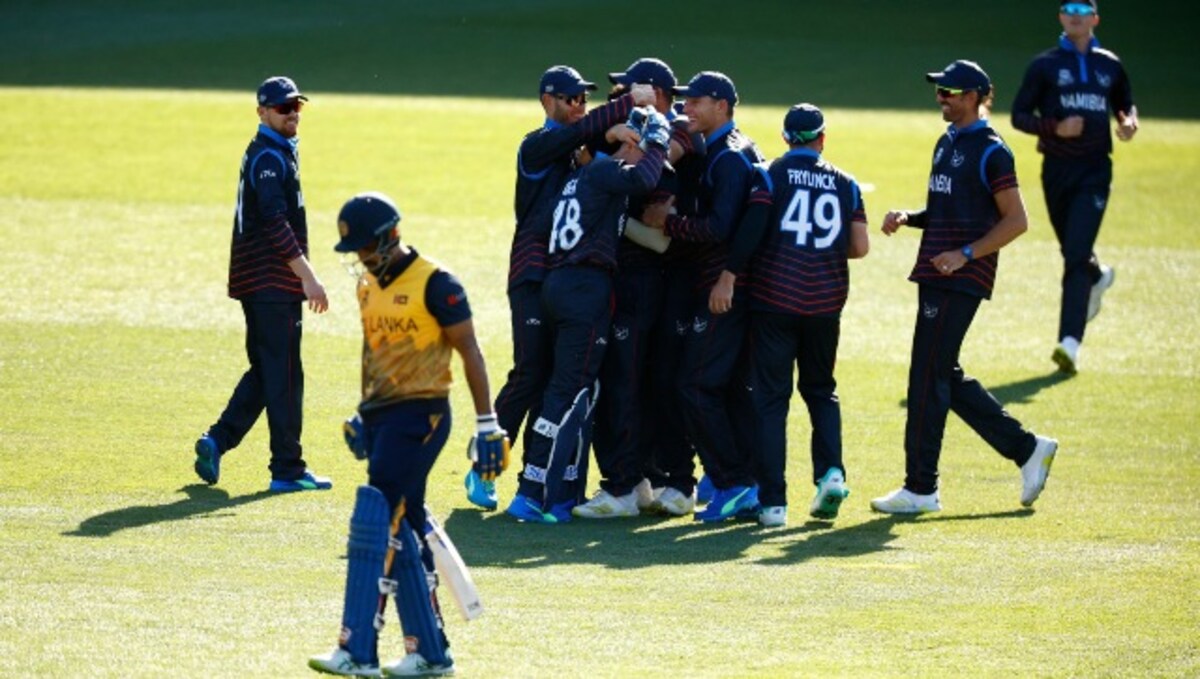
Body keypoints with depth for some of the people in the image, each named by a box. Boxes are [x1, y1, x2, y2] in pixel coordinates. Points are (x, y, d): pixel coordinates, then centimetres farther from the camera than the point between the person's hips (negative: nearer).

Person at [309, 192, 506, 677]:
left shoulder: (434, 284, -12)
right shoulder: (369, 285, 13)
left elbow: (469, 352, -10)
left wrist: (486, 425, -13)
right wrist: (362, 416, 24)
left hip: (420, 415, -8)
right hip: (382, 416, 8)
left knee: (378, 524, -14)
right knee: (403, 535, 8)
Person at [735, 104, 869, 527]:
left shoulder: (773, 176, -3)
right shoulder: (844, 183, 6)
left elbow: (750, 231, -15)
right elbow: (860, 246, 5)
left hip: (775, 301, -2)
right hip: (825, 302, 2)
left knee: (770, 397, 2)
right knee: (821, 389, 20)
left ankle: (772, 500, -3)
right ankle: (831, 472, -2)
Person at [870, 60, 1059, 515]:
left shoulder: (990, 152, -10)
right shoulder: (946, 144, 17)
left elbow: (1015, 221, -13)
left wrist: (965, 253, -20)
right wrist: (907, 218, 6)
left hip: (962, 278, -10)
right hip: (935, 274, 10)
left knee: (927, 377, -8)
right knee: (944, 377, 11)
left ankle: (921, 489, -2)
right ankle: (1027, 449, 20)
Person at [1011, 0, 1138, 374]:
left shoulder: (1110, 65, 10)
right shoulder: (1044, 65, 3)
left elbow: (1126, 105, 23)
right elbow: (1019, 115, 1)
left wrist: (1129, 123, -1)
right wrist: (1055, 128, -16)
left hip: (1095, 171, -1)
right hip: (1057, 170, 1)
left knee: (1077, 255, -14)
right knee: (1072, 252, 14)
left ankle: (1070, 342, -22)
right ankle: (1098, 276, 52)